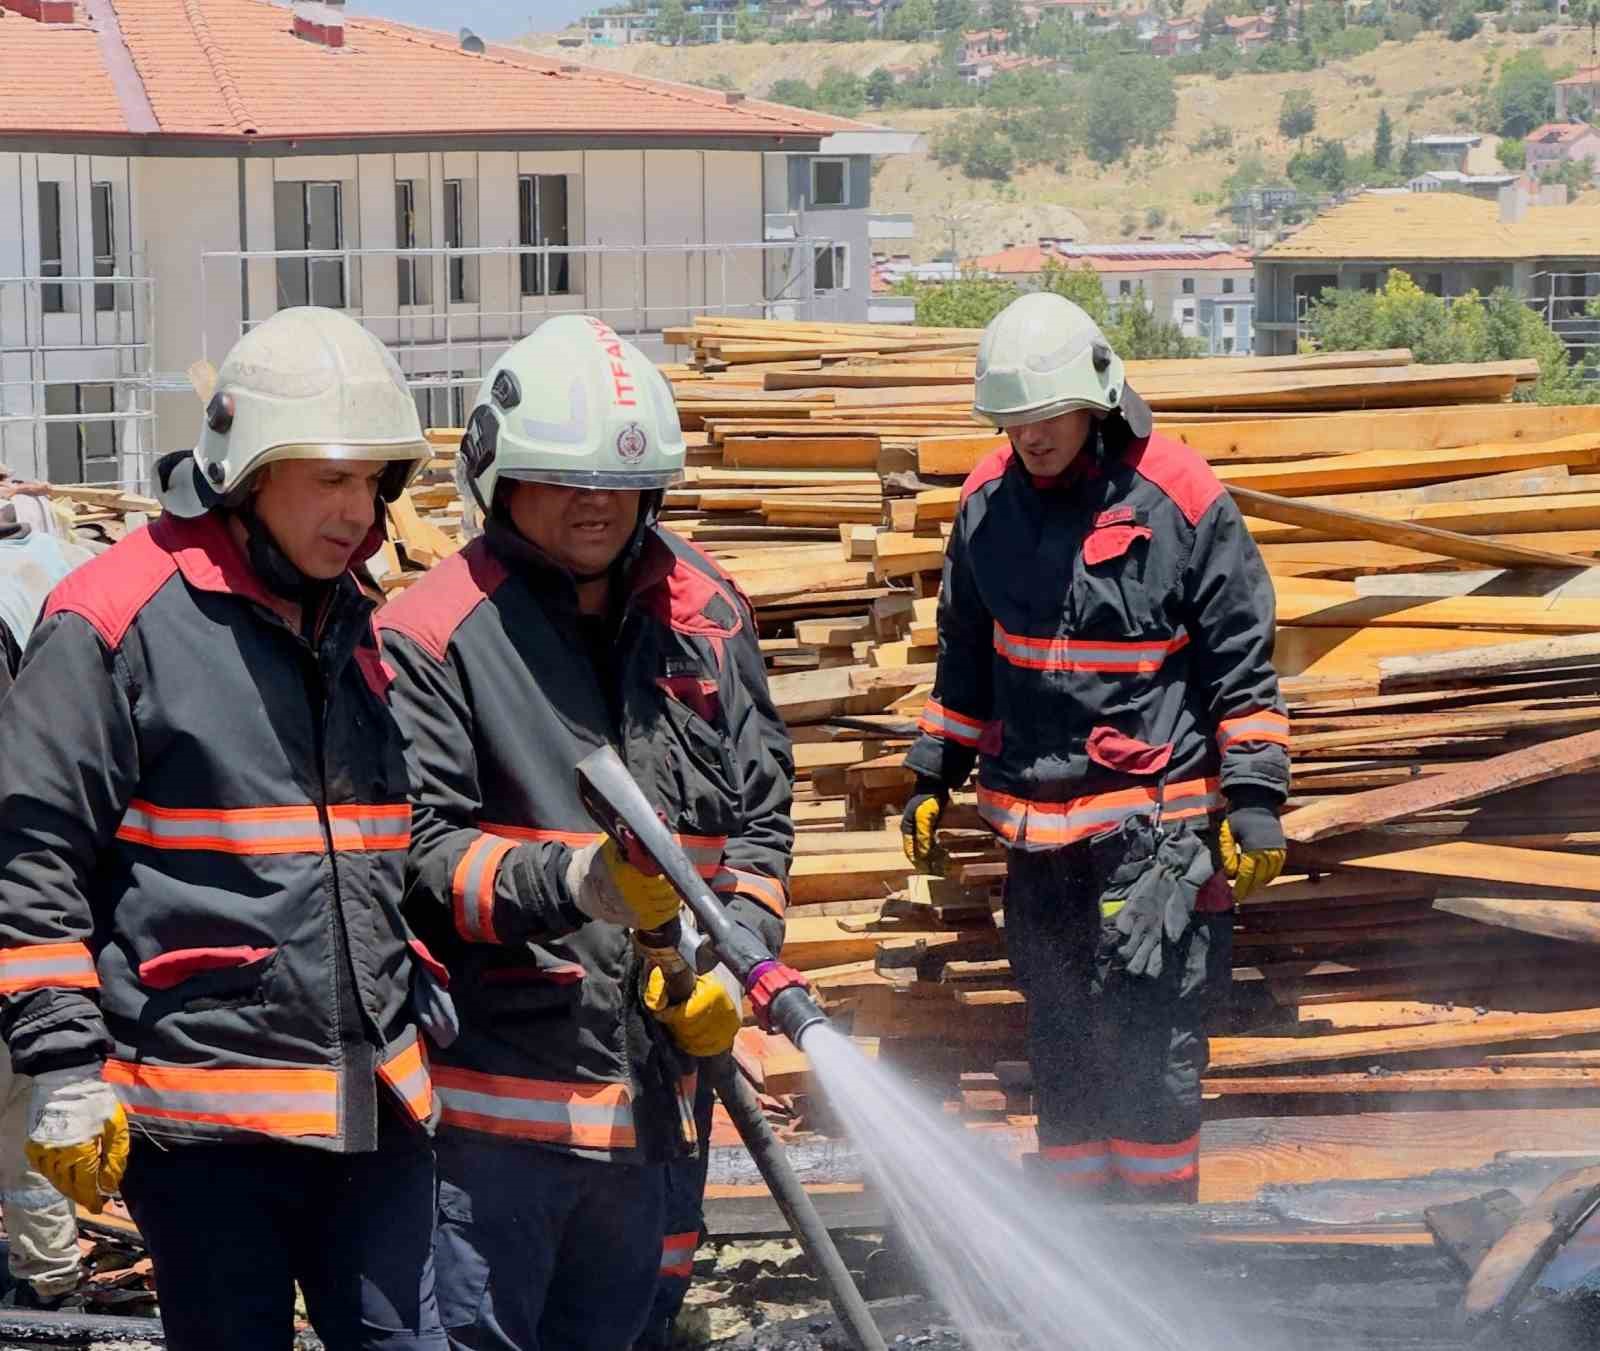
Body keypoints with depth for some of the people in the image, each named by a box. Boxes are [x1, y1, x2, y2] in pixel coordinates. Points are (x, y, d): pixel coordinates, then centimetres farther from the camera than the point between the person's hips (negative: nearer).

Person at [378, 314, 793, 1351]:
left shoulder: (705, 612, 10)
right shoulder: (435, 636, -8)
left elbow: (761, 812, 12)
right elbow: (418, 856, -13)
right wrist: (575, 883, -26)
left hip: (656, 1079, 6)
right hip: (498, 1091, -6)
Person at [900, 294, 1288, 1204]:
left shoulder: (1181, 501, -9)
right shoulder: (988, 504, 7)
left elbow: (1243, 663, -4)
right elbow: (965, 661, 20)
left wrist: (1255, 799, -8)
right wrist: (933, 777, 20)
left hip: (1157, 817, -5)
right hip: (1035, 817, 6)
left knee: (1150, 1035, -10)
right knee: (1060, 1039, 11)